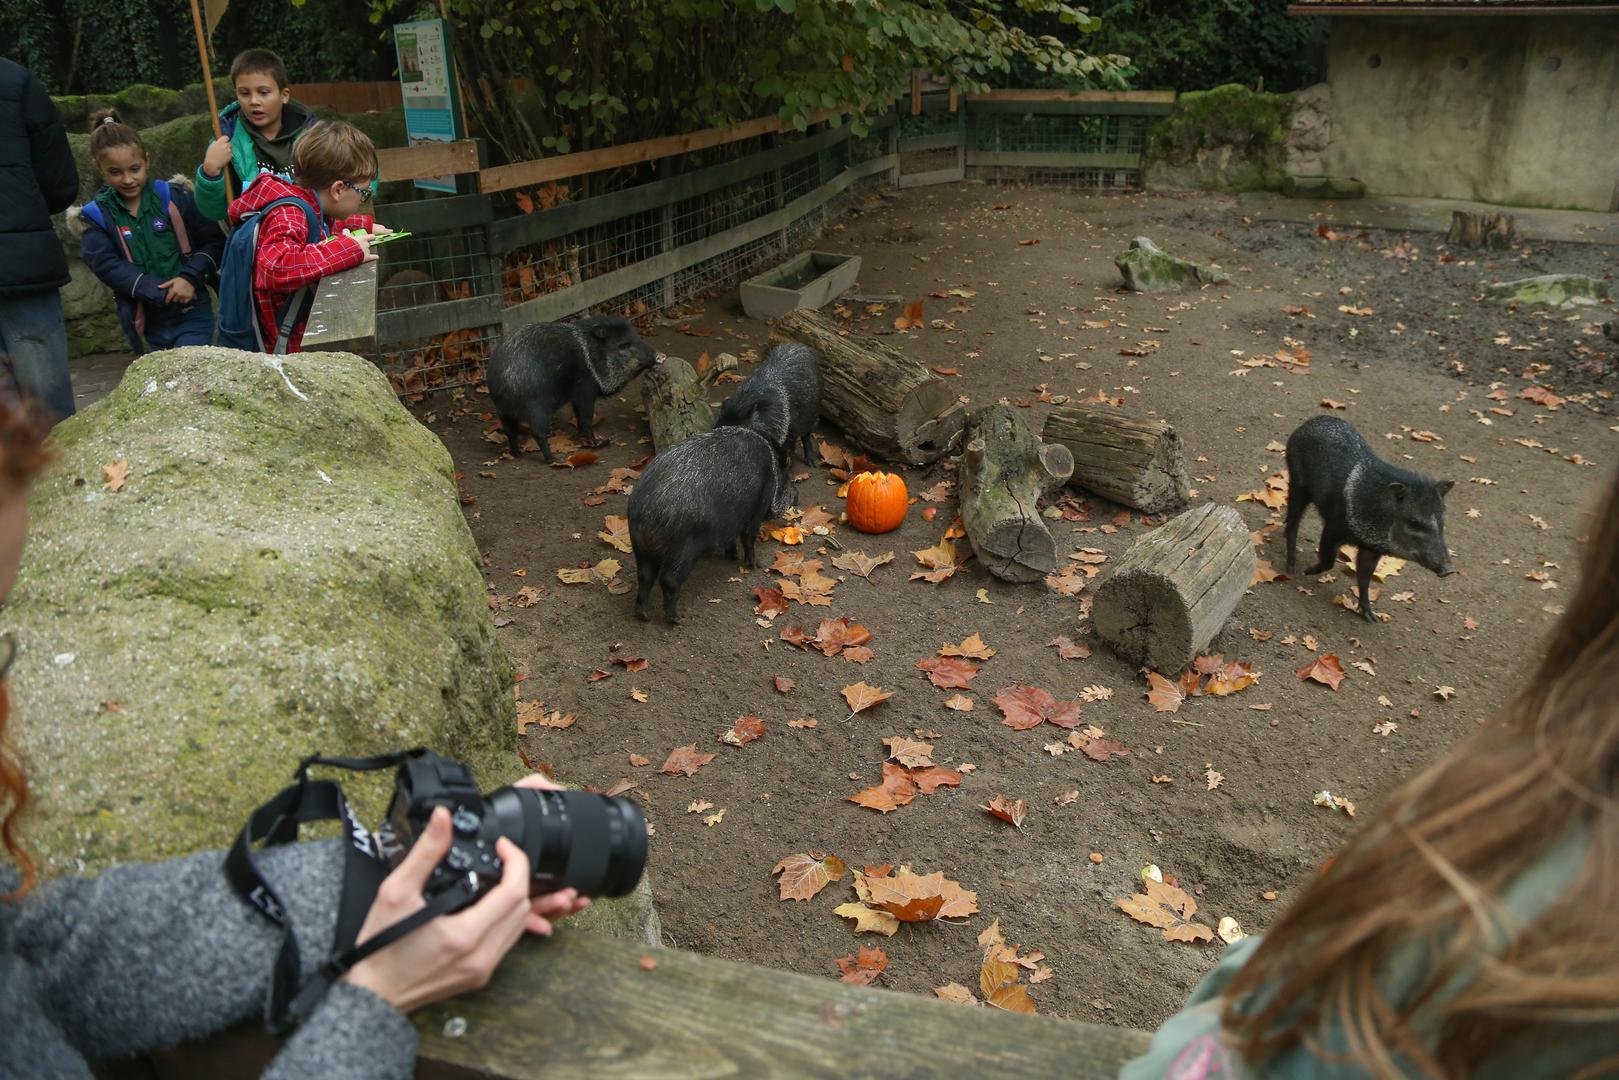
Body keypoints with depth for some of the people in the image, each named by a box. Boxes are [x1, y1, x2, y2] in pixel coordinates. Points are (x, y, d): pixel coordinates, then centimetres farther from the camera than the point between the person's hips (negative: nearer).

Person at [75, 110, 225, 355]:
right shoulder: (96, 216, 2)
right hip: (146, 323, 3)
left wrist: (190, 277, -17)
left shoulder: (174, 197, 0)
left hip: (192, 314, -2)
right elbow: (107, 266, -8)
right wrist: (162, 293, -18)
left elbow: (214, 241, -2)